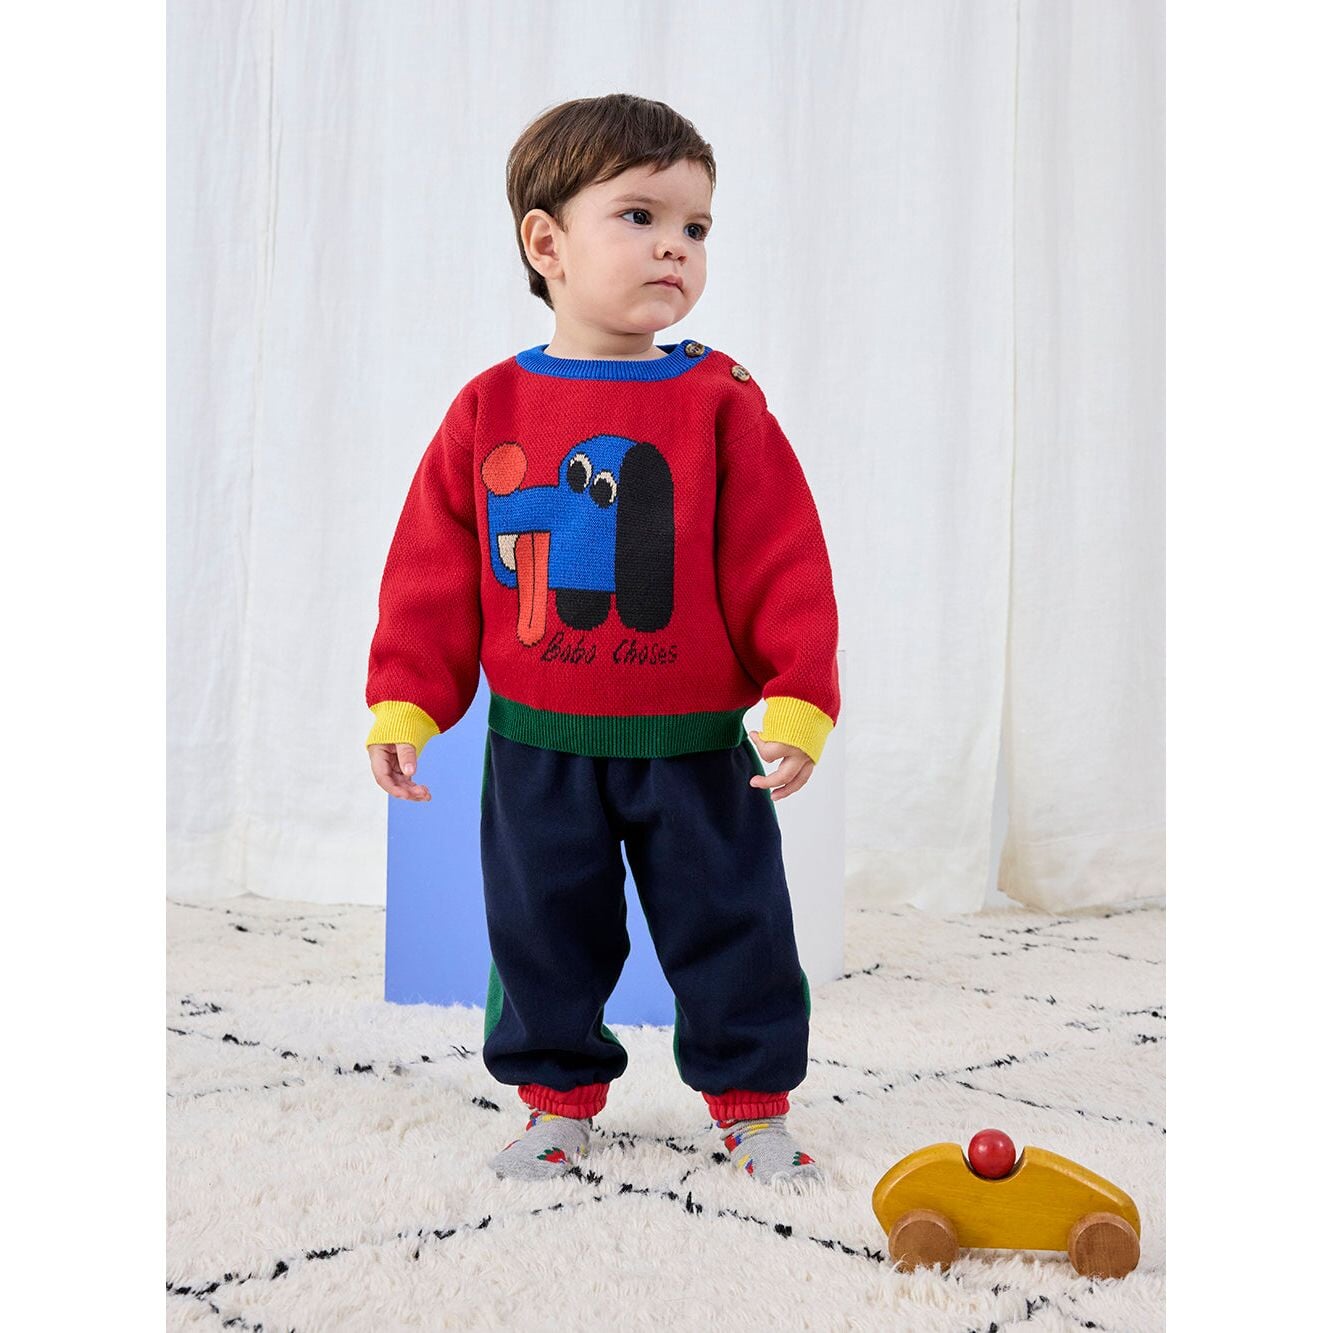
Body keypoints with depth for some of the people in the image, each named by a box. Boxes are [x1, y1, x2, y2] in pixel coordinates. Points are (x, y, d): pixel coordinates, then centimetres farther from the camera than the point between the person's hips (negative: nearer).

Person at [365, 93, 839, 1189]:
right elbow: (433, 572, 1)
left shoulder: (722, 402, -7)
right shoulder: (489, 408, -3)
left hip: (696, 747, -1)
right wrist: (404, 704, -1)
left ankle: (755, 1102, 31)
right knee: (542, 934, 15)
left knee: (731, 928, 11)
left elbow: (784, 562, -8)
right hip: (536, 751, 2)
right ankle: (559, 1099, 36)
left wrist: (799, 701, -13)